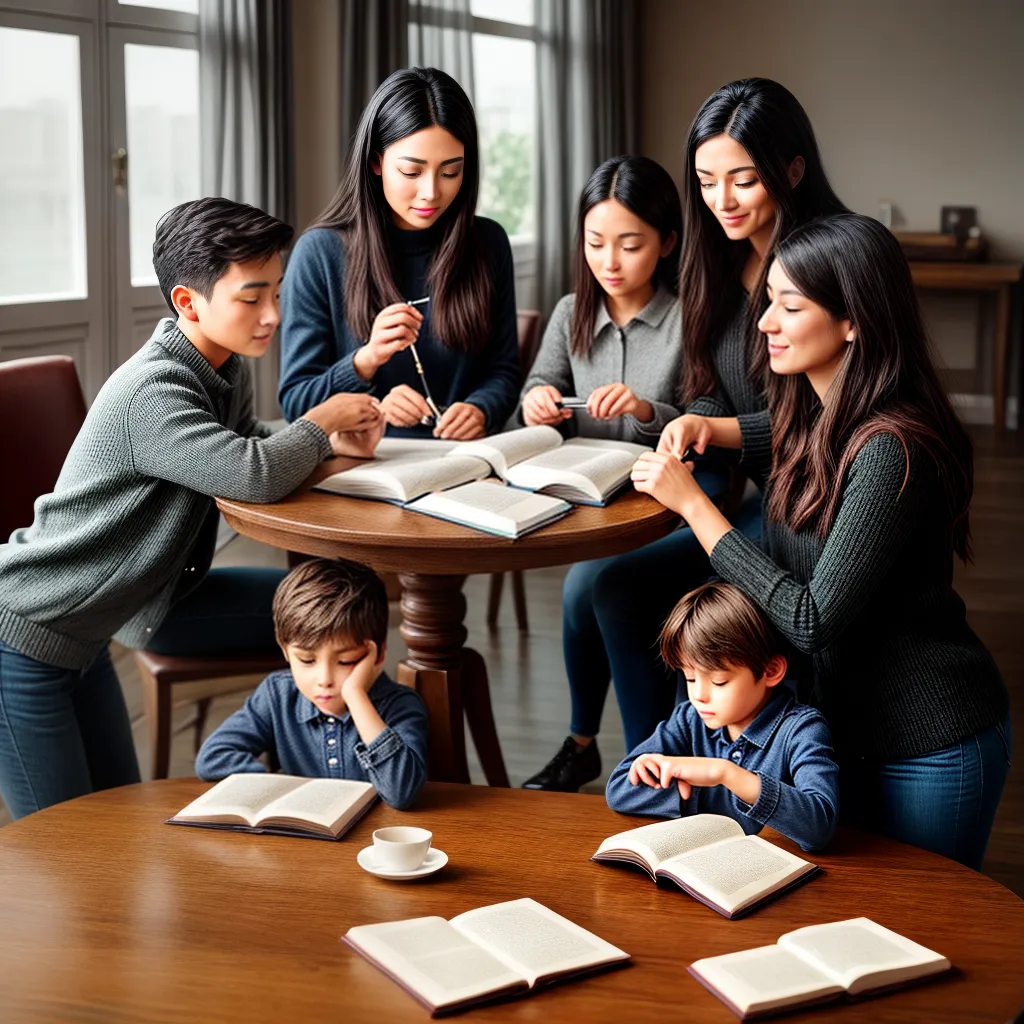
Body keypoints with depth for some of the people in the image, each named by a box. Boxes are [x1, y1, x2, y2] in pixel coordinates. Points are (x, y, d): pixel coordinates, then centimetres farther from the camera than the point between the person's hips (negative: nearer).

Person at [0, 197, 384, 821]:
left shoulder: (227, 367, 3)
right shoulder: (153, 393, -27)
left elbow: (246, 445, 20)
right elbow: (254, 475, -39)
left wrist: (334, 443, -1)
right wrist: (322, 422, -18)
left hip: (82, 625, 9)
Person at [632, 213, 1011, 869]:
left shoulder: (890, 451, -28)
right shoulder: (822, 414, -1)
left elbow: (814, 619, -28)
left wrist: (692, 503, -24)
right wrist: (712, 429, 4)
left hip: (929, 751, -8)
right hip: (850, 720, 8)